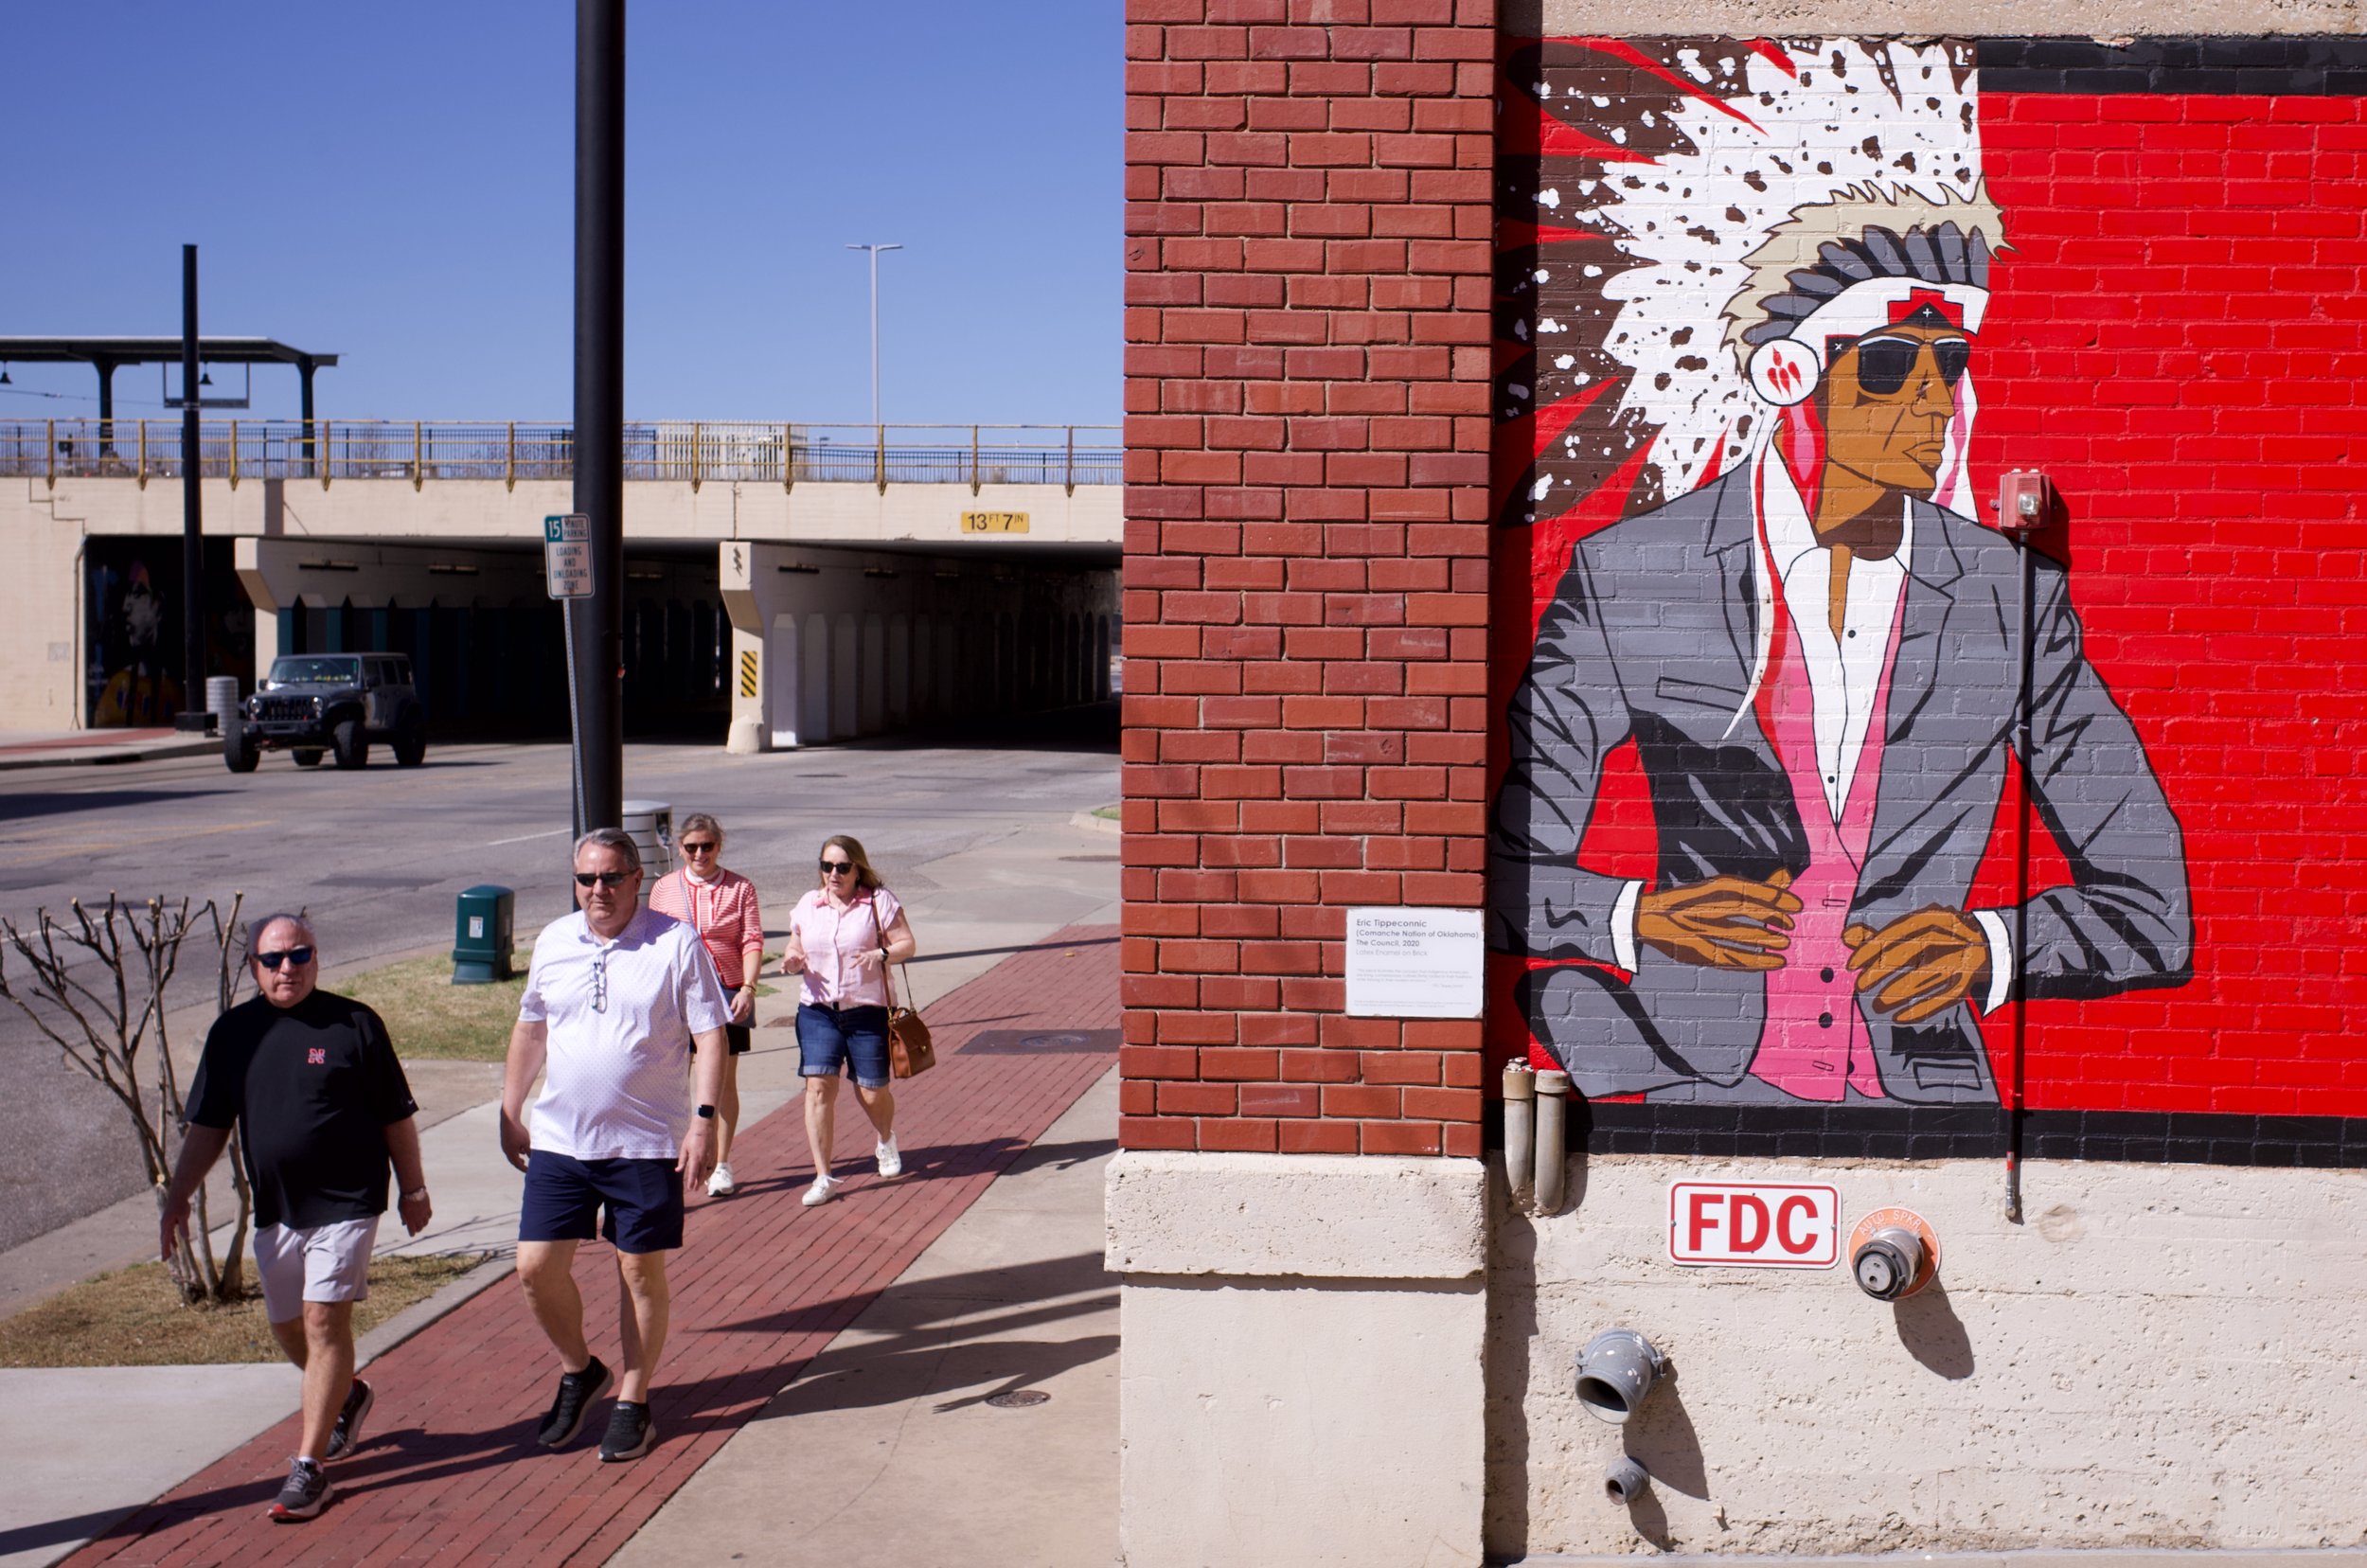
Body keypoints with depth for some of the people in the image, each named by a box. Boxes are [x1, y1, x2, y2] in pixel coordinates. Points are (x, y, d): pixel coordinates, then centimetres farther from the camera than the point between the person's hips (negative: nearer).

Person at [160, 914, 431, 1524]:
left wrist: (413, 1189, 5)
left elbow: (396, 1116, 2)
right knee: (287, 1326, 14)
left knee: (324, 1321, -11)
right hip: (274, 1208, 5)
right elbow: (207, 1127, 12)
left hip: (345, 1201, -5)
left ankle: (309, 1466, -7)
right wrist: (178, 1196, 5)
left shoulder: (354, 1023, -5)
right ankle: (349, 1396, 43)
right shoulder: (233, 1032, 5)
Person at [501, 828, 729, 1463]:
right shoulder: (553, 942, 7)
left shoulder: (676, 943, -6)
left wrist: (703, 1119, -16)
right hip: (559, 1140, 4)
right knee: (536, 1268, 1)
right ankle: (578, 1371, 27)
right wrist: (510, 1112, 17)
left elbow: (709, 1036, -7)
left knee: (641, 1271, 5)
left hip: (647, 1143, -4)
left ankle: (633, 1400, 21)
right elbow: (530, 1029, 18)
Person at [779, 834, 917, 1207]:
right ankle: (823, 1177, -7)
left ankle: (886, 1142, 41)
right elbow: (795, 950, 16)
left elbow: (907, 944, -5)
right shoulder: (808, 904, 9)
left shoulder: (879, 901, -3)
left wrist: (881, 955, -25)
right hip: (817, 1011, 2)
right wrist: (792, 962, -7)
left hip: (868, 1011, -2)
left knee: (872, 1092, 5)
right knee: (818, 1086, -12)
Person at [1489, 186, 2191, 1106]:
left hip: (1929, 1099, 3)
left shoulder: (2014, 601, 7)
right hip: (1706, 1096, -2)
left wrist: (1992, 949, -9)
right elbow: (1499, 870, 2)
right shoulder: (1628, 579, 1)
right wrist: (1639, 918, -17)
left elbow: (2150, 903, 10)